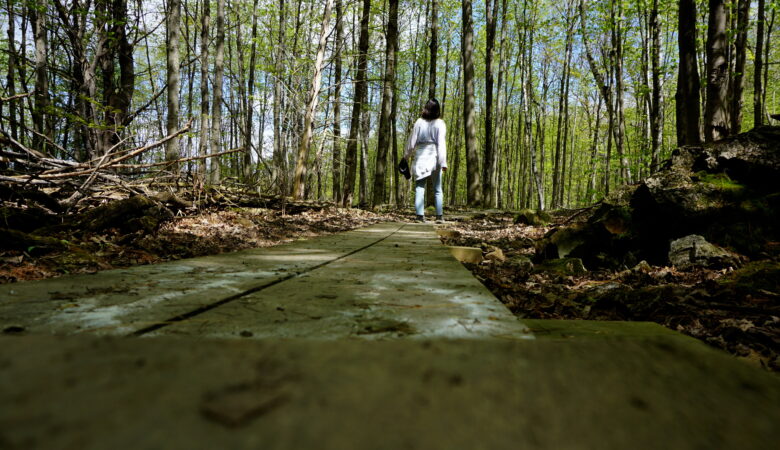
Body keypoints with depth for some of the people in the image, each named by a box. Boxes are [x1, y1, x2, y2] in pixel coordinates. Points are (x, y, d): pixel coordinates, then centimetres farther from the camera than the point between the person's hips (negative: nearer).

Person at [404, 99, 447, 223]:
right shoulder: (440, 123, -2)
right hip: (434, 157, 0)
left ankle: (420, 216, -5)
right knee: (437, 189, 10)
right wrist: (443, 162, -10)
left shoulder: (419, 122, 1)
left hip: (420, 158, 0)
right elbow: (441, 144, -9)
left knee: (419, 188, 2)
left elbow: (412, 141, 2)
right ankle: (439, 216, 8)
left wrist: (406, 156, 13)